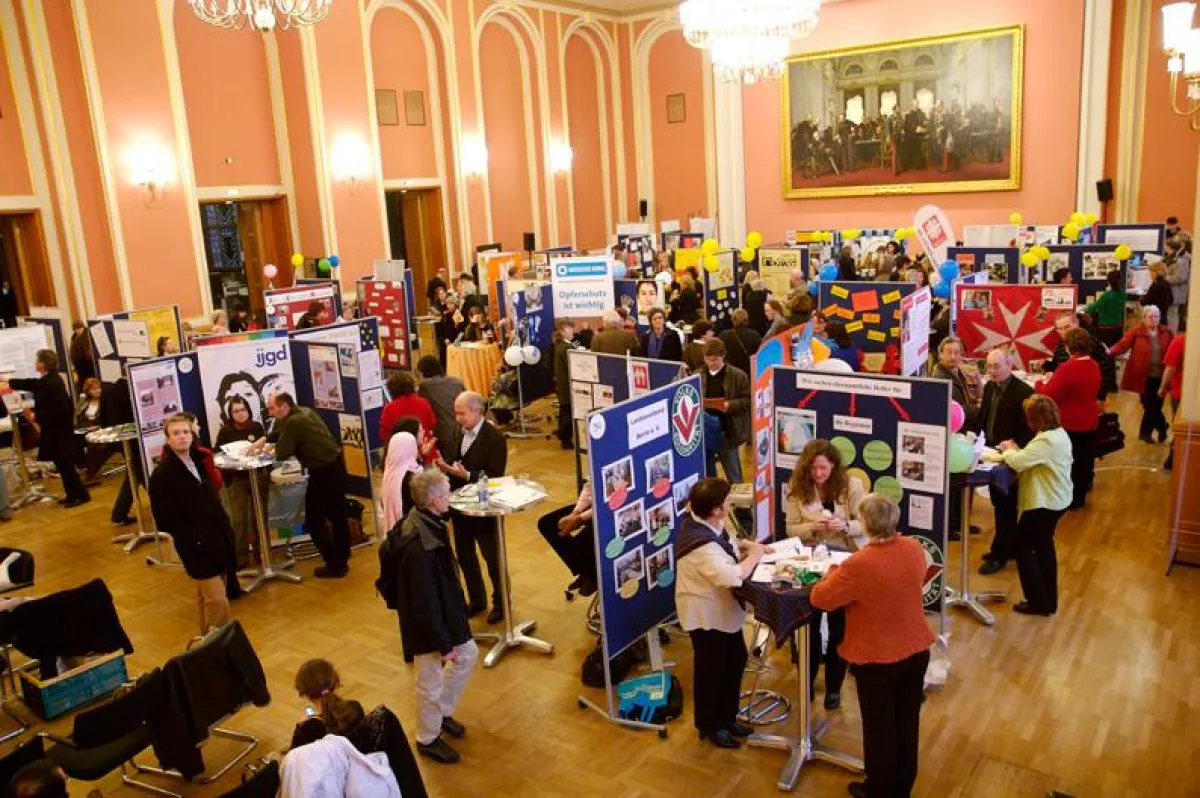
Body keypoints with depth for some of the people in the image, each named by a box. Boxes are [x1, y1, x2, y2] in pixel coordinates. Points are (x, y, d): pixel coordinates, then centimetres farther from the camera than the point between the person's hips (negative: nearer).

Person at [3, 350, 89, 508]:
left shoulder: (53, 383, -22)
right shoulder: (46, 381, 9)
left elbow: (60, 409, -26)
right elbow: (28, 383, 28)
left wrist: (36, 416, -18)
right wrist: (7, 383, 39)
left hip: (59, 429, -10)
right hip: (54, 429, 10)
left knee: (64, 463, -5)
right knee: (62, 463, 13)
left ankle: (81, 494, 0)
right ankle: (73, 494, 19)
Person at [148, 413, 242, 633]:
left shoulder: (200, 461, 9)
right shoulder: (162, 475, -12)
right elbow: (164, 520, -14)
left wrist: (224, 529, 7)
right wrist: (195, 537, -16)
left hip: (218, 538, 7)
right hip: (196, 547, -7)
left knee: (206, 595, 18)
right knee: (217, 601, -10)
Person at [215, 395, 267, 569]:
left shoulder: (257, 427, 1)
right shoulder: (225, 432, -6)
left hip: (258, 476, 2)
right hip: (236, 480, -2)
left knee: (259, 516, 11)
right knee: (239, 520, -1)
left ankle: (262, 552, 24)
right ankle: (240, 559, 7)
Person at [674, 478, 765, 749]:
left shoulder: (705, 524, -3)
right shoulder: (700, 544, -33)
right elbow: (732, 576, -41)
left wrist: (740, 546, -3)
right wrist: (754, 555, -25)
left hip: (723, 610, 10)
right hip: (706, 614, -10)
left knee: (735, 662, 21)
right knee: (711, 671, 9)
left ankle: (726, 718, 39)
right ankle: (709, 726, 31)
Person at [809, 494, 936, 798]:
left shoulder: (859, 564, -29)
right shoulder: (915, 549, -10)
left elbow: (819, 599, -18)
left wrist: (832, 573, 0)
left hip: (877, 657, -6)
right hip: (917, 650, 6)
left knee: (879, 726, 14)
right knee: (907, 722, 21)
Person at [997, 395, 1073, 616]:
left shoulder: (1046, 441, -27)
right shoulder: (1059, 433, 6)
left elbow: (1017, 463, -28)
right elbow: (1030, 459, 11)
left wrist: (1008, 450, -9)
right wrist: (1015, 450, -2)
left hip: (1044, 503, -10)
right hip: (1056, 499, 10)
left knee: (1024, 548, 2)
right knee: (1044, 545, 20)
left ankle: (1038, 603, 9)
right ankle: (1049, 601, 30)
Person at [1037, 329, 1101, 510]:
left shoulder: (1067, 368, -26)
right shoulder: (1094, 366, 1)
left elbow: (1048, 395, -22)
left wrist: (1041, 383, -3)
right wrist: (1054, 380, 15)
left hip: (1070, 424, -7)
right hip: (1089, 422, 7)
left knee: (1070, 463, 8)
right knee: (1085, 459, 18)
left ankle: (1073, 499, 19)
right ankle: (1081, 494, 31)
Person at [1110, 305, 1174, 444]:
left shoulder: (1166, 333, 3)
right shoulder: (1136, 332, -7)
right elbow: (1122, 345, -15)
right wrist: (1110, 351, -33)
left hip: (1160, 376, 3)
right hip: (1143, 376, -3)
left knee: (1154, 405, 9)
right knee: (1150, 405, 2)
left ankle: (1145, 432, 26)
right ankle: (1162, 427, 25)